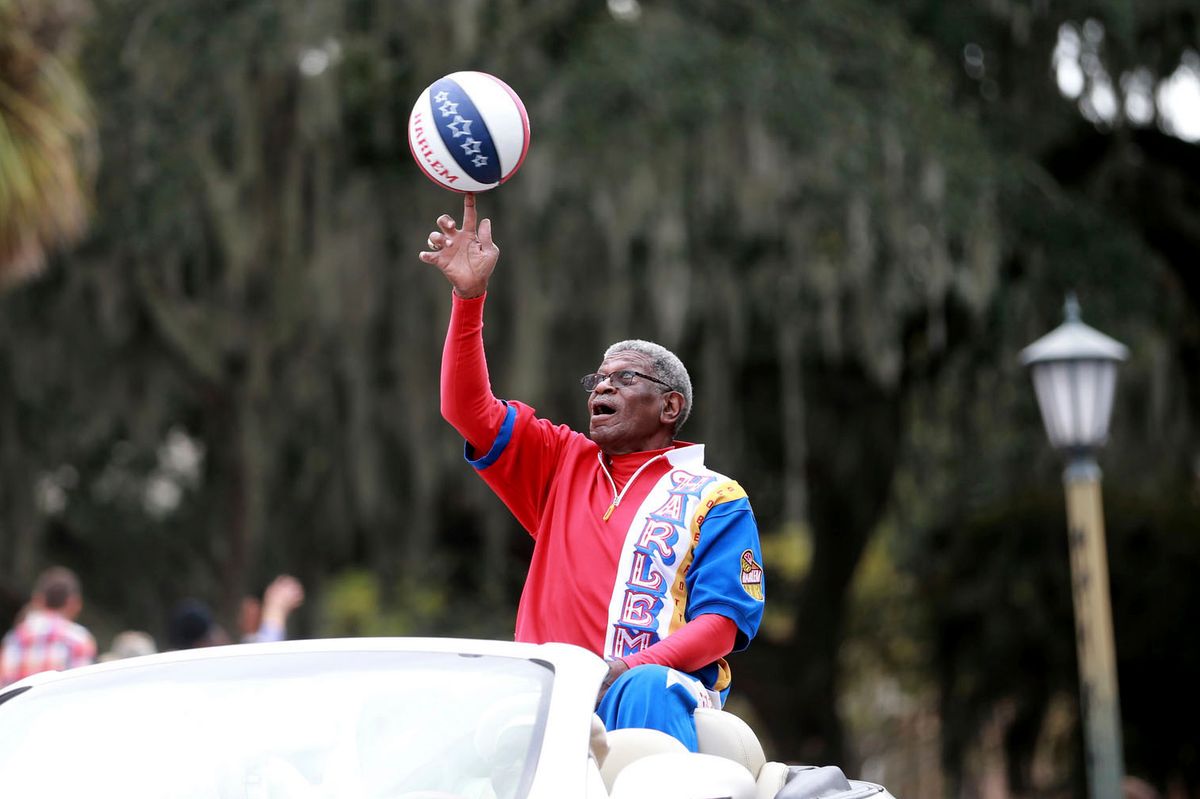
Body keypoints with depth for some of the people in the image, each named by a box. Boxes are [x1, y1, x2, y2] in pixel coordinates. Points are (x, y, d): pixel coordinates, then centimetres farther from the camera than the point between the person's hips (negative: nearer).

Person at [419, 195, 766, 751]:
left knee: (644, 691, -38)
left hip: (656, 690, -3)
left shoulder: (714, 499, 8)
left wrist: (627, 670, -19)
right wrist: (469, 294, -1)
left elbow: (722, 621, -2)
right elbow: (469, 410, 11)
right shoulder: (563, 464, 20)